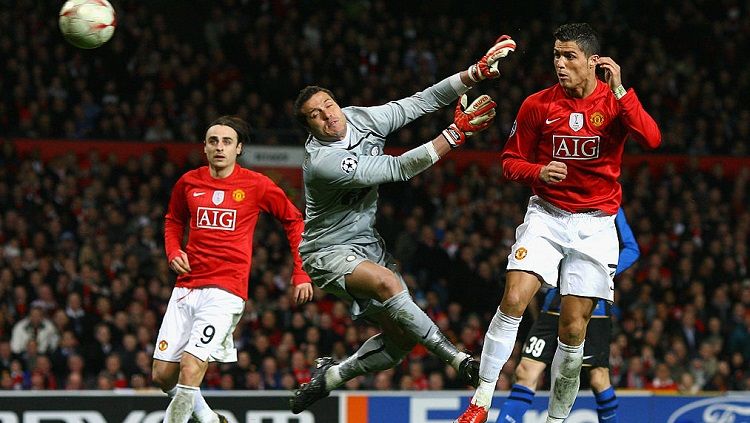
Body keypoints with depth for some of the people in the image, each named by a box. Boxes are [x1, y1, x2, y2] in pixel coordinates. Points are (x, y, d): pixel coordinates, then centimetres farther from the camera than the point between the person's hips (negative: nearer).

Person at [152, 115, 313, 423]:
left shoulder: (256, 185, -1)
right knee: (162, 374, 3)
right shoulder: (188, 183, 8)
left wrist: (301, 273, 6)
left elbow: (294, 220, 11)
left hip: (226, 290, -5)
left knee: (191, 368, -20)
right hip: (187, 286, 5)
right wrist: (173, 252, 7)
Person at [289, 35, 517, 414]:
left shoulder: (359, 119, -6)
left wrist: (476, 73, -15)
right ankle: (460, 361, -33)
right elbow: (396, 169, -28)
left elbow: (419, 103, -4)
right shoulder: (322, 162, -27)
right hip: (329, 251, -8)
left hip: (367, 243, 8)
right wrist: (456, 133, -28)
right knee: (386, 282, -37)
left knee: (402, 335, -1)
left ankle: (329, 376, 21)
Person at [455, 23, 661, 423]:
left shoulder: (616, 101, -3)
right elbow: (510, 161, 6)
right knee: (513, 299, -20)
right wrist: (539, 171, -15)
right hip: (546, 214, 0)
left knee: (573, 328, -1)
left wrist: (618, 91, -26)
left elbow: (651, 139, -20)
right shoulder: (537, 105, -2)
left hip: (595, 223, 0)